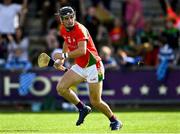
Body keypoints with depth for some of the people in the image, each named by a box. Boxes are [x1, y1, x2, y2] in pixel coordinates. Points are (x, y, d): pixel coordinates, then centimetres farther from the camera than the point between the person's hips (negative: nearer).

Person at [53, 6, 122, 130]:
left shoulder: (80, 29, -23)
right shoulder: (63, 29, 1)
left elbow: (82, 50, -37)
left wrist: (64, 55, -36)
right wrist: (61, 60, 17)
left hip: (93, 66, -7)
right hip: (80, 67, 7)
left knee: (96, 102, -7)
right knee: (61, 88, -7)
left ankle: (115, 121, 16)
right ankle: (83, 108, 12)